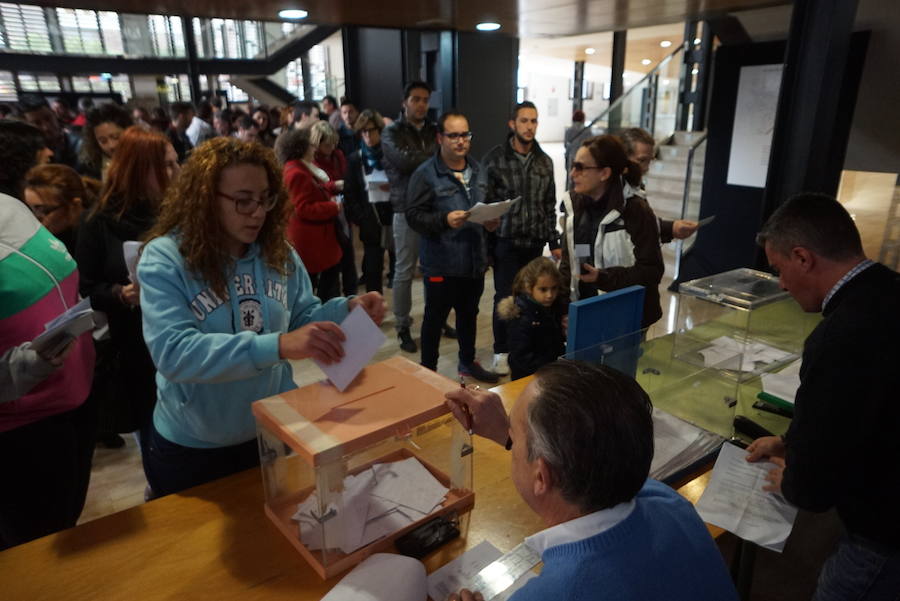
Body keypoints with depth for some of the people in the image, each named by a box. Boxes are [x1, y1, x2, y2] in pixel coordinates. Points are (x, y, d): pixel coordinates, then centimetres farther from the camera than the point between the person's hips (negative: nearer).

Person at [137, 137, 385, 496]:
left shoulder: (277, 252, -5)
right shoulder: (164, 259, -19)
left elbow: (301, 318, 5)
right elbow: (173, 352, -32)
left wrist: (348, 309, -17)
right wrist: (277, 346, -44)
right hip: (193, 449, -3)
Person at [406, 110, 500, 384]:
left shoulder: (477, 170, 10)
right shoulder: (426, 174, -10)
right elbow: (413, 215, -14)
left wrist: (492, 220, 0)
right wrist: (445, 220, -28)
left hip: (475, 260, 6)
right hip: (441, 263, -6)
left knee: (469, 314, 21)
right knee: (434, 318, 7)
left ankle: (468, 361, 40)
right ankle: (428, 369, 24)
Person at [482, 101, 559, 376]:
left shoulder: (544, 161, 8)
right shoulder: (494, 158, -4)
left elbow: (549, 205, 13)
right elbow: (484, 201, -4)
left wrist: (554, 241, 11)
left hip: (534, 242, 3)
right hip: (505, 241, -3)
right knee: (505, 296, 1)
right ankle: (502, 351, 17)